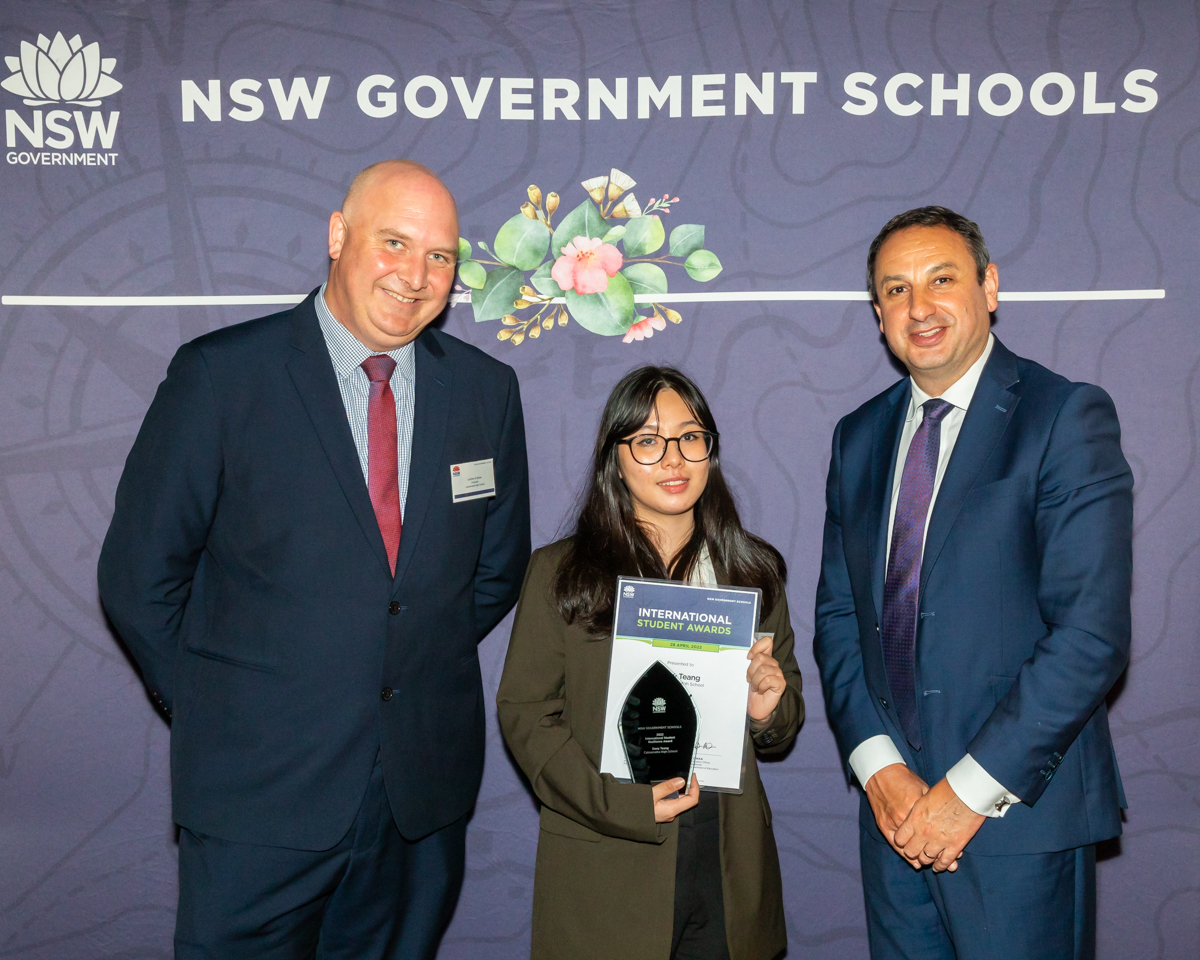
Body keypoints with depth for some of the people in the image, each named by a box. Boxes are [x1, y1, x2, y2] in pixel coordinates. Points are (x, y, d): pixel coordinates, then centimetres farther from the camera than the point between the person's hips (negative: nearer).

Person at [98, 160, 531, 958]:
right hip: (258, 791, -3)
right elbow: (139, 575, -3)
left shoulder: (487, 390, 3)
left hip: (427, 790, 4)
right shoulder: (221, 374, -8)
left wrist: (422, 669, 8)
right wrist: (213, 706, -1)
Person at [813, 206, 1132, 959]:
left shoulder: (1067, 418, -8)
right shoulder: (859, 438, 10)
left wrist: (971, 789, -15)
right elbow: (838, 615, 9)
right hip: (895, 811, 5)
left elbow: (1092, 635, -15)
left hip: (1020, 815, -4)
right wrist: (878, 765, -4)